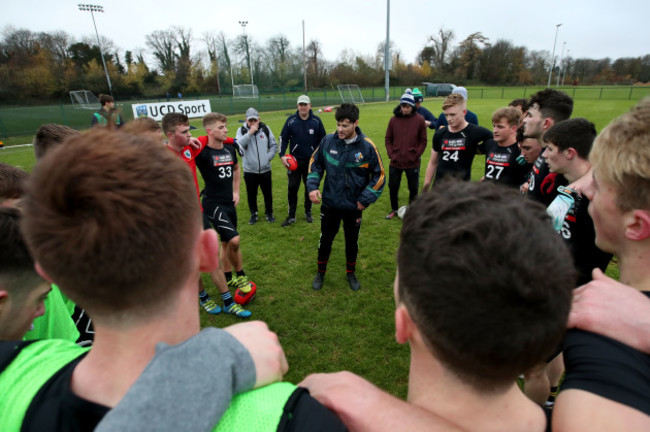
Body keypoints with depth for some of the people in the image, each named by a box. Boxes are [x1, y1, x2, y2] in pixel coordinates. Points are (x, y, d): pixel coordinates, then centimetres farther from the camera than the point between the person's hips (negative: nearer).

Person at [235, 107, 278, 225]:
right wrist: (250, 133, -24)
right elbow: (238, 145, -20)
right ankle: (253, 214, 30)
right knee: (251, 194, 11)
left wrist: (268, 157, -4)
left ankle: (269, 213, 31)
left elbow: (274, 145, 9)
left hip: (265, 169, 1)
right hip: (249, 170, -1)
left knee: (268, 193, 11)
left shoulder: (265, 129, 2)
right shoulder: (242, 130, -3)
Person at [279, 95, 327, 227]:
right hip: (294, 160, 0)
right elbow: (283, 138, 1)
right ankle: (291, 216, 9)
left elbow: (323, 139, 7)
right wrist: (282, 155, -9)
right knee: (292, 187, -1)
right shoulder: (291, 120, -2)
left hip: (311, 160, 1)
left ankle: (308, 212, 27)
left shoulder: (316, 120, -1)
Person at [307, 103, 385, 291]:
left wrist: (365, 199, -8)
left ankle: (351, 273, 40)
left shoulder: (367, 146, -13)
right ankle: (320, 272, 37)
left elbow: (379, 175, -5)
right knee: (325, 239, 14)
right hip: (330, 203, 1)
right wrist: (312, 186, -6)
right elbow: (315, 163, 6)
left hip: (353, 206, -1)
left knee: (352, 241, 16)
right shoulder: (328, 141, -9)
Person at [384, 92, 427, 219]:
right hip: (395, 162, 2)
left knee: (413, 188, 10)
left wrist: (416, 155, -8)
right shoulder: (393, 119, 0)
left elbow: (423, 141, -1)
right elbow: (388, 139, 5)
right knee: (392, 187, 11)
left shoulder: (419, 120, -4)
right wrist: (391, 154, -5)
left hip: (413, 163, -1)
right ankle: (394, 210, 32)